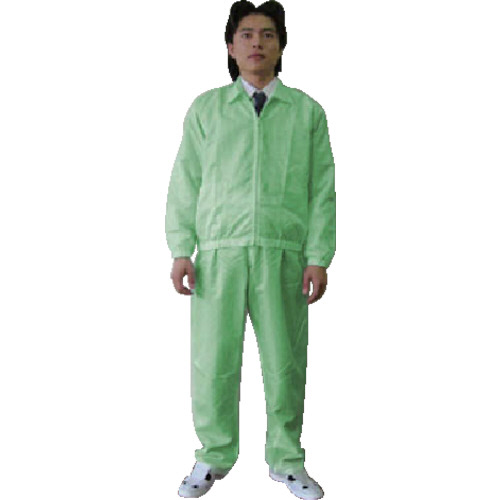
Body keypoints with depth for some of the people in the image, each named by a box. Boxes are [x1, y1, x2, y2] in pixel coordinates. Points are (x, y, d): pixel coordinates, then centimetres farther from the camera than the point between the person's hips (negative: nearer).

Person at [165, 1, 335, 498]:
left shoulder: (307, 111, 12)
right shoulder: (206, 108, 13)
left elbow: (322, 188, 7)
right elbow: (185, 182, 10)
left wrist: (318, 257, -1)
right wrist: (181, 250, 0)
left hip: (284, 252, 0)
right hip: (219, 251, 0)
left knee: (285, 362, 5)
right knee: (212, 360, 3)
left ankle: (286, 460, 22)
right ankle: (214, 456, 22)